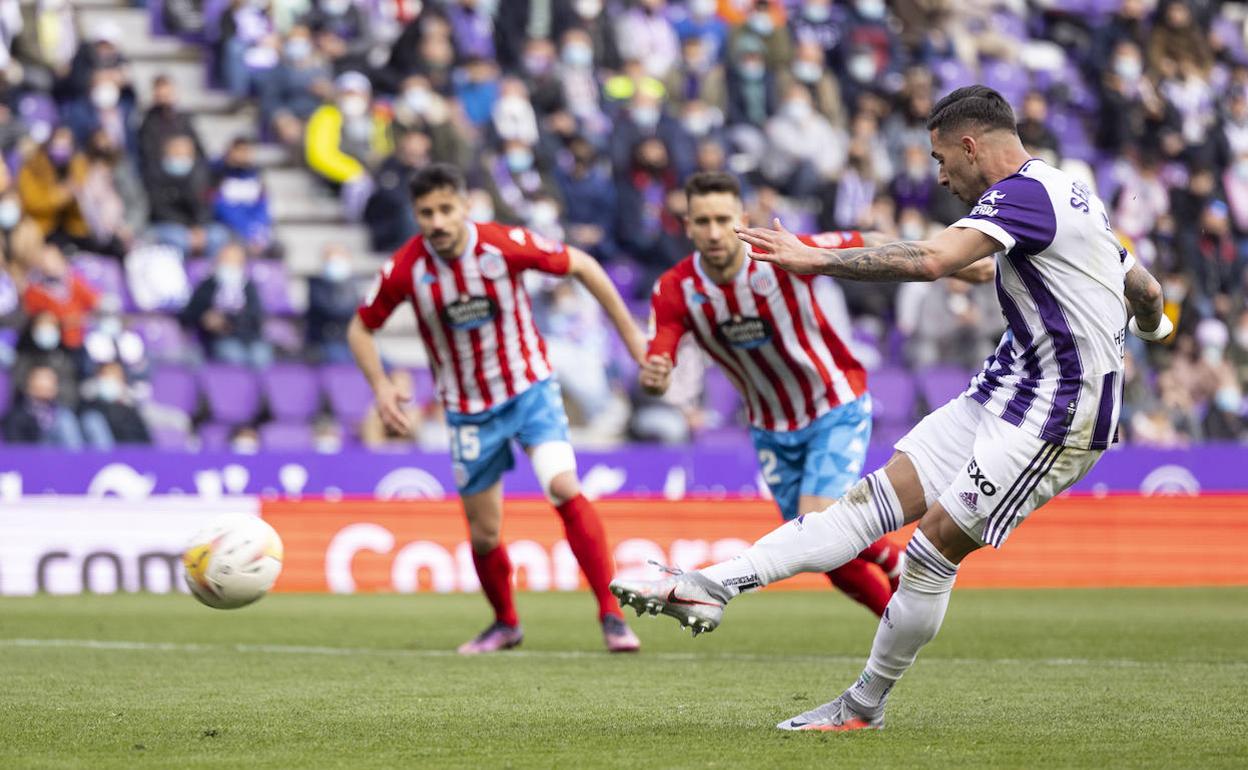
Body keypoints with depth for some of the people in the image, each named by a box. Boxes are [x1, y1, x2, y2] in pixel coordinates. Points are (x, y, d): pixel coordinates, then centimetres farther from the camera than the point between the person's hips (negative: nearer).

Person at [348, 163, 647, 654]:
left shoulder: (504, 245, -19)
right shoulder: (406, 269, -15)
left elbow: (582, 266, -5)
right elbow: (361, 328, 1)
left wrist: (630, 333, -2)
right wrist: (380, 386, -15)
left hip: (529, 388, -2)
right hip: (468, 410, 2)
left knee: (565, 489, -23)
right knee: (484, 534, 7)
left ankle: (611, 615, -16)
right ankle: (506, 624, 35)